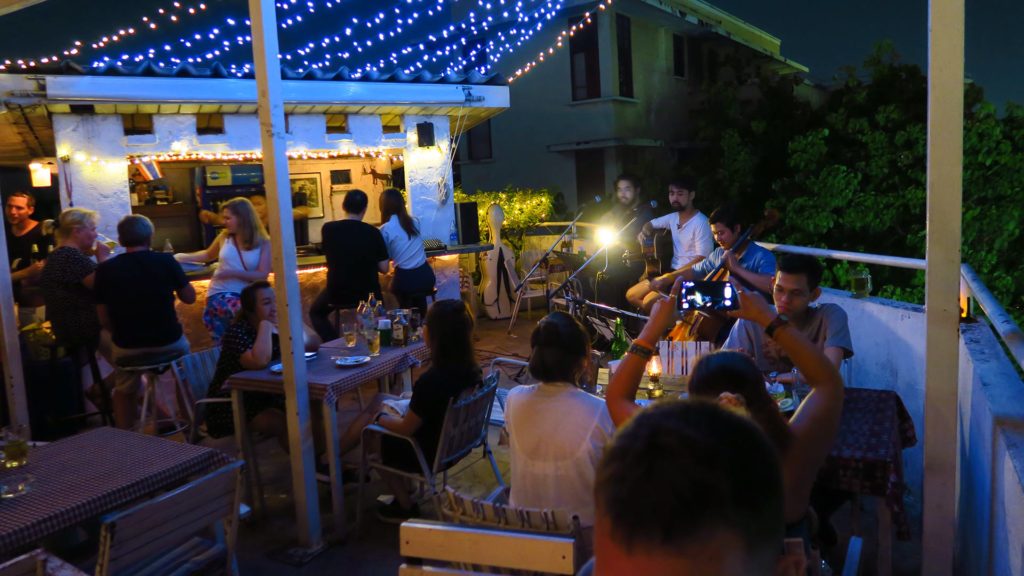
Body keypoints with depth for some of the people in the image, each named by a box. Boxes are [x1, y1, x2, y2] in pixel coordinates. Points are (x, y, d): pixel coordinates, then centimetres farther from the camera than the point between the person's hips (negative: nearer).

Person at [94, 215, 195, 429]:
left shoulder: (105, 269, -6)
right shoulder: (166, 260, -9)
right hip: (169, 341, 0)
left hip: (127, 347, 0)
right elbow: (189, 297, 3)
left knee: (124, 392, 28)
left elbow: (104, 319, -2)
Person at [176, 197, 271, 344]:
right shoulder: (224, 237, 8)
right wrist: (182, 257, 20)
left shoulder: (263, 242, -2)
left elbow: (262, 275, -11)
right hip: (220, 294, 0)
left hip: (246, 296, 0)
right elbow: (208, 255, 29)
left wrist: (232, 273, -17)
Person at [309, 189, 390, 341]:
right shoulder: (373, 232, -11)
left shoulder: (328, 229, -9)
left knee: (316, 312, 28)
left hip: (337, 293, -1)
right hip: (368, 293, 1)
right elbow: (384, 269, -7)